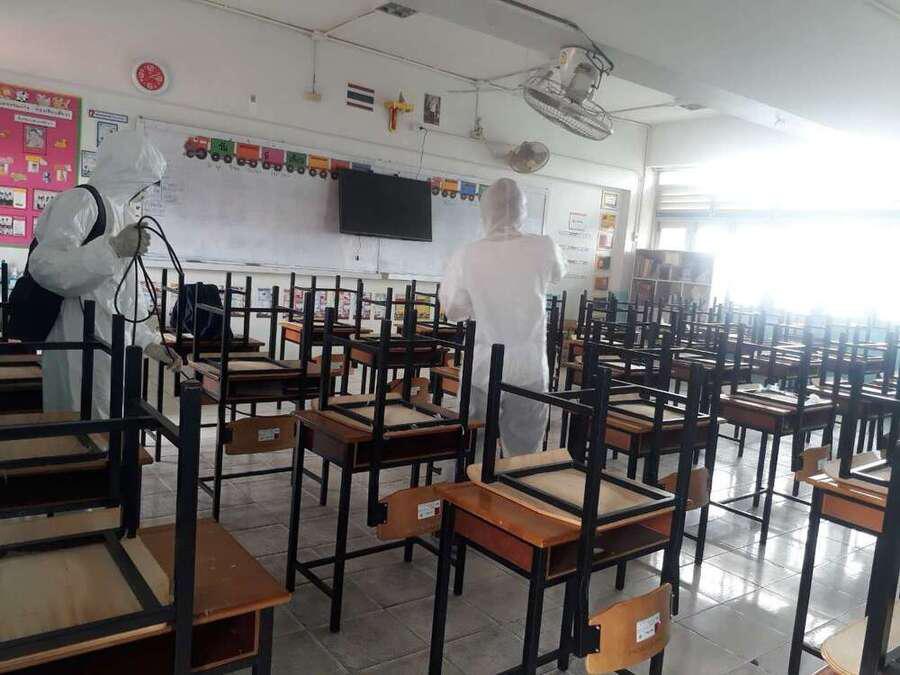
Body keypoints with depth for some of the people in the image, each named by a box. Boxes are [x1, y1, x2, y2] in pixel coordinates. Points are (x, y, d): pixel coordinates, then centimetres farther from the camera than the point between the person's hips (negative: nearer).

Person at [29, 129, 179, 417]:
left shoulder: (121, 212, 14)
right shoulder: (81, 201, -11)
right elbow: (43, 265, -24)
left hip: (113, 339, 8)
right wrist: (114, 248, -33)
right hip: (81, 339, -8)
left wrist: (148, 341, 17)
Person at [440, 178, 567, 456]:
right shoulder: (543, 248, -7)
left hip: (481, 370, 1)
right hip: (529, 370, 0)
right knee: (523, 457, 8)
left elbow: (452, 310, 0)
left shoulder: (466, 255, -9)